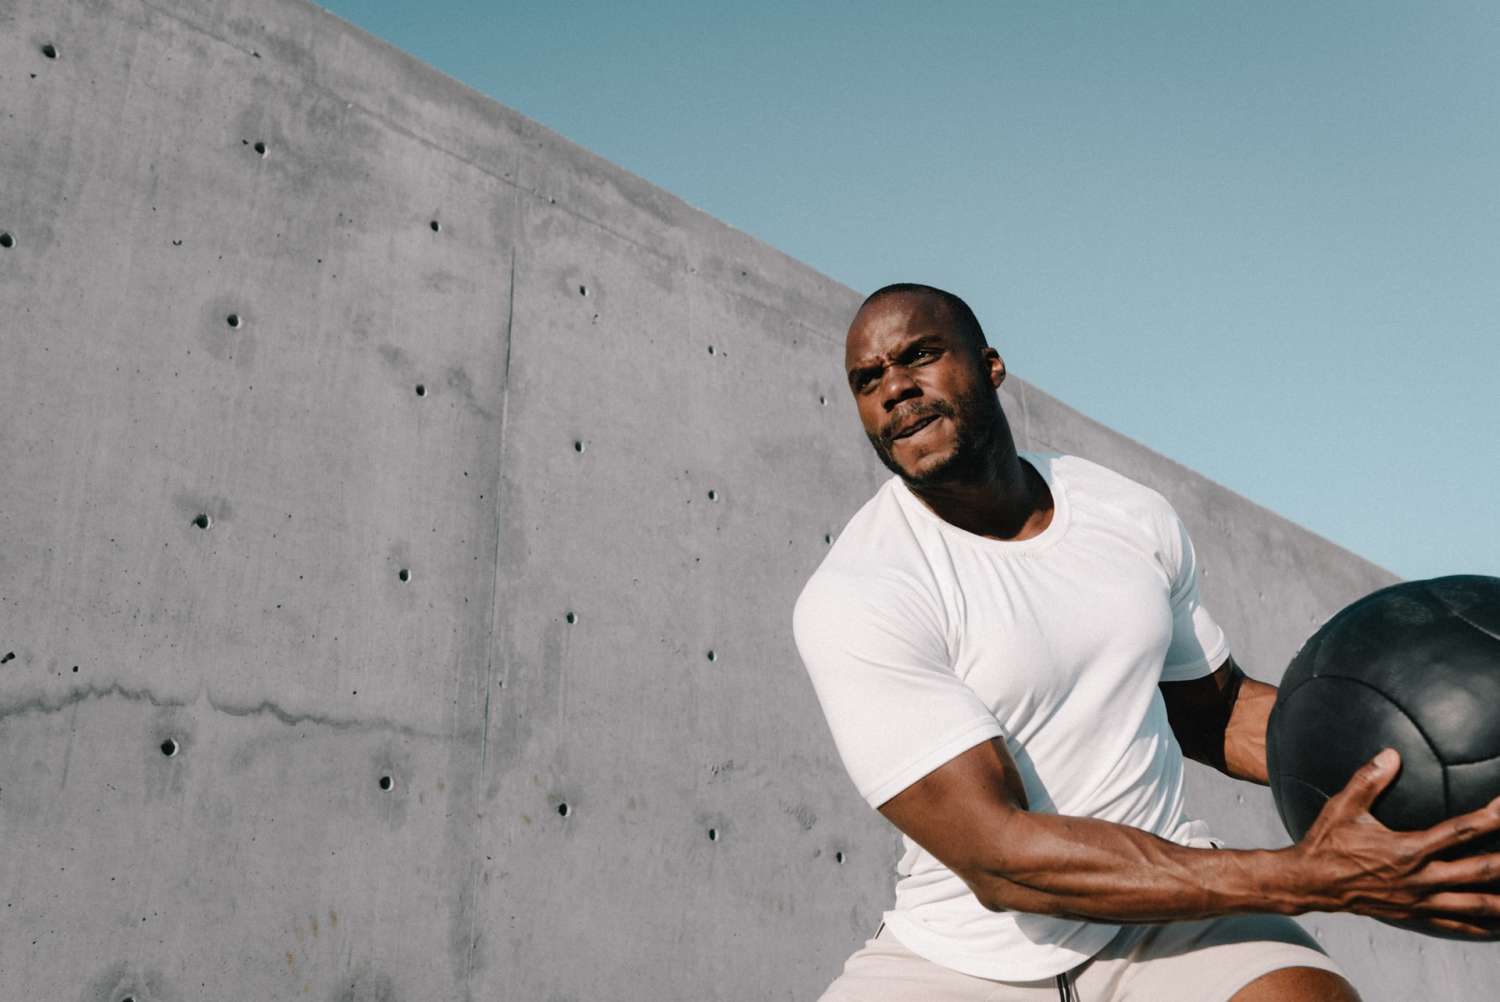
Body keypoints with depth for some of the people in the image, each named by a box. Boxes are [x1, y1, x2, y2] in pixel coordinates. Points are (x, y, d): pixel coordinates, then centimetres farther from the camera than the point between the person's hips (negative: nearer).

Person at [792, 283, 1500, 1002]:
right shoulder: (852, 594, -17)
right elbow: (999, 858, -24)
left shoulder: (1134, 515, 2)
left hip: (1166, 912, 2)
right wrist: (1304, 880, -27)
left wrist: (1385, 753, -3)